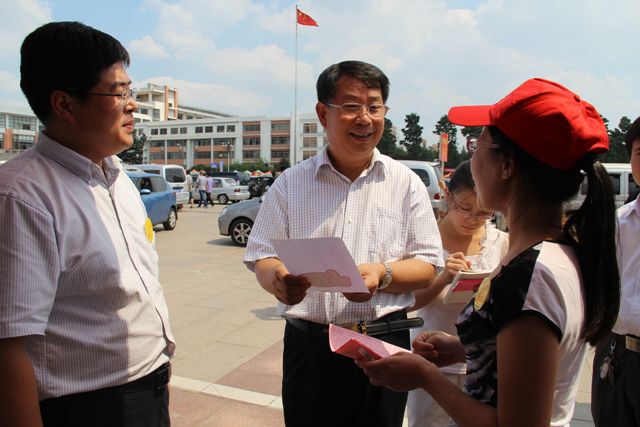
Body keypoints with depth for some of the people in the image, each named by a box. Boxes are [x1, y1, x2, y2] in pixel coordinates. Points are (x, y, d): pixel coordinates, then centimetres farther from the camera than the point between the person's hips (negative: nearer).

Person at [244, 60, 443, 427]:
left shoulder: (406, 183, 2)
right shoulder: (290, 184, 3)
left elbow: (428, 266, 1)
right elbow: (261, 258, 1)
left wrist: (381, 274, -19)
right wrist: (277, 278, -22)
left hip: (385, 343, 0)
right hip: (308, 346, 0)